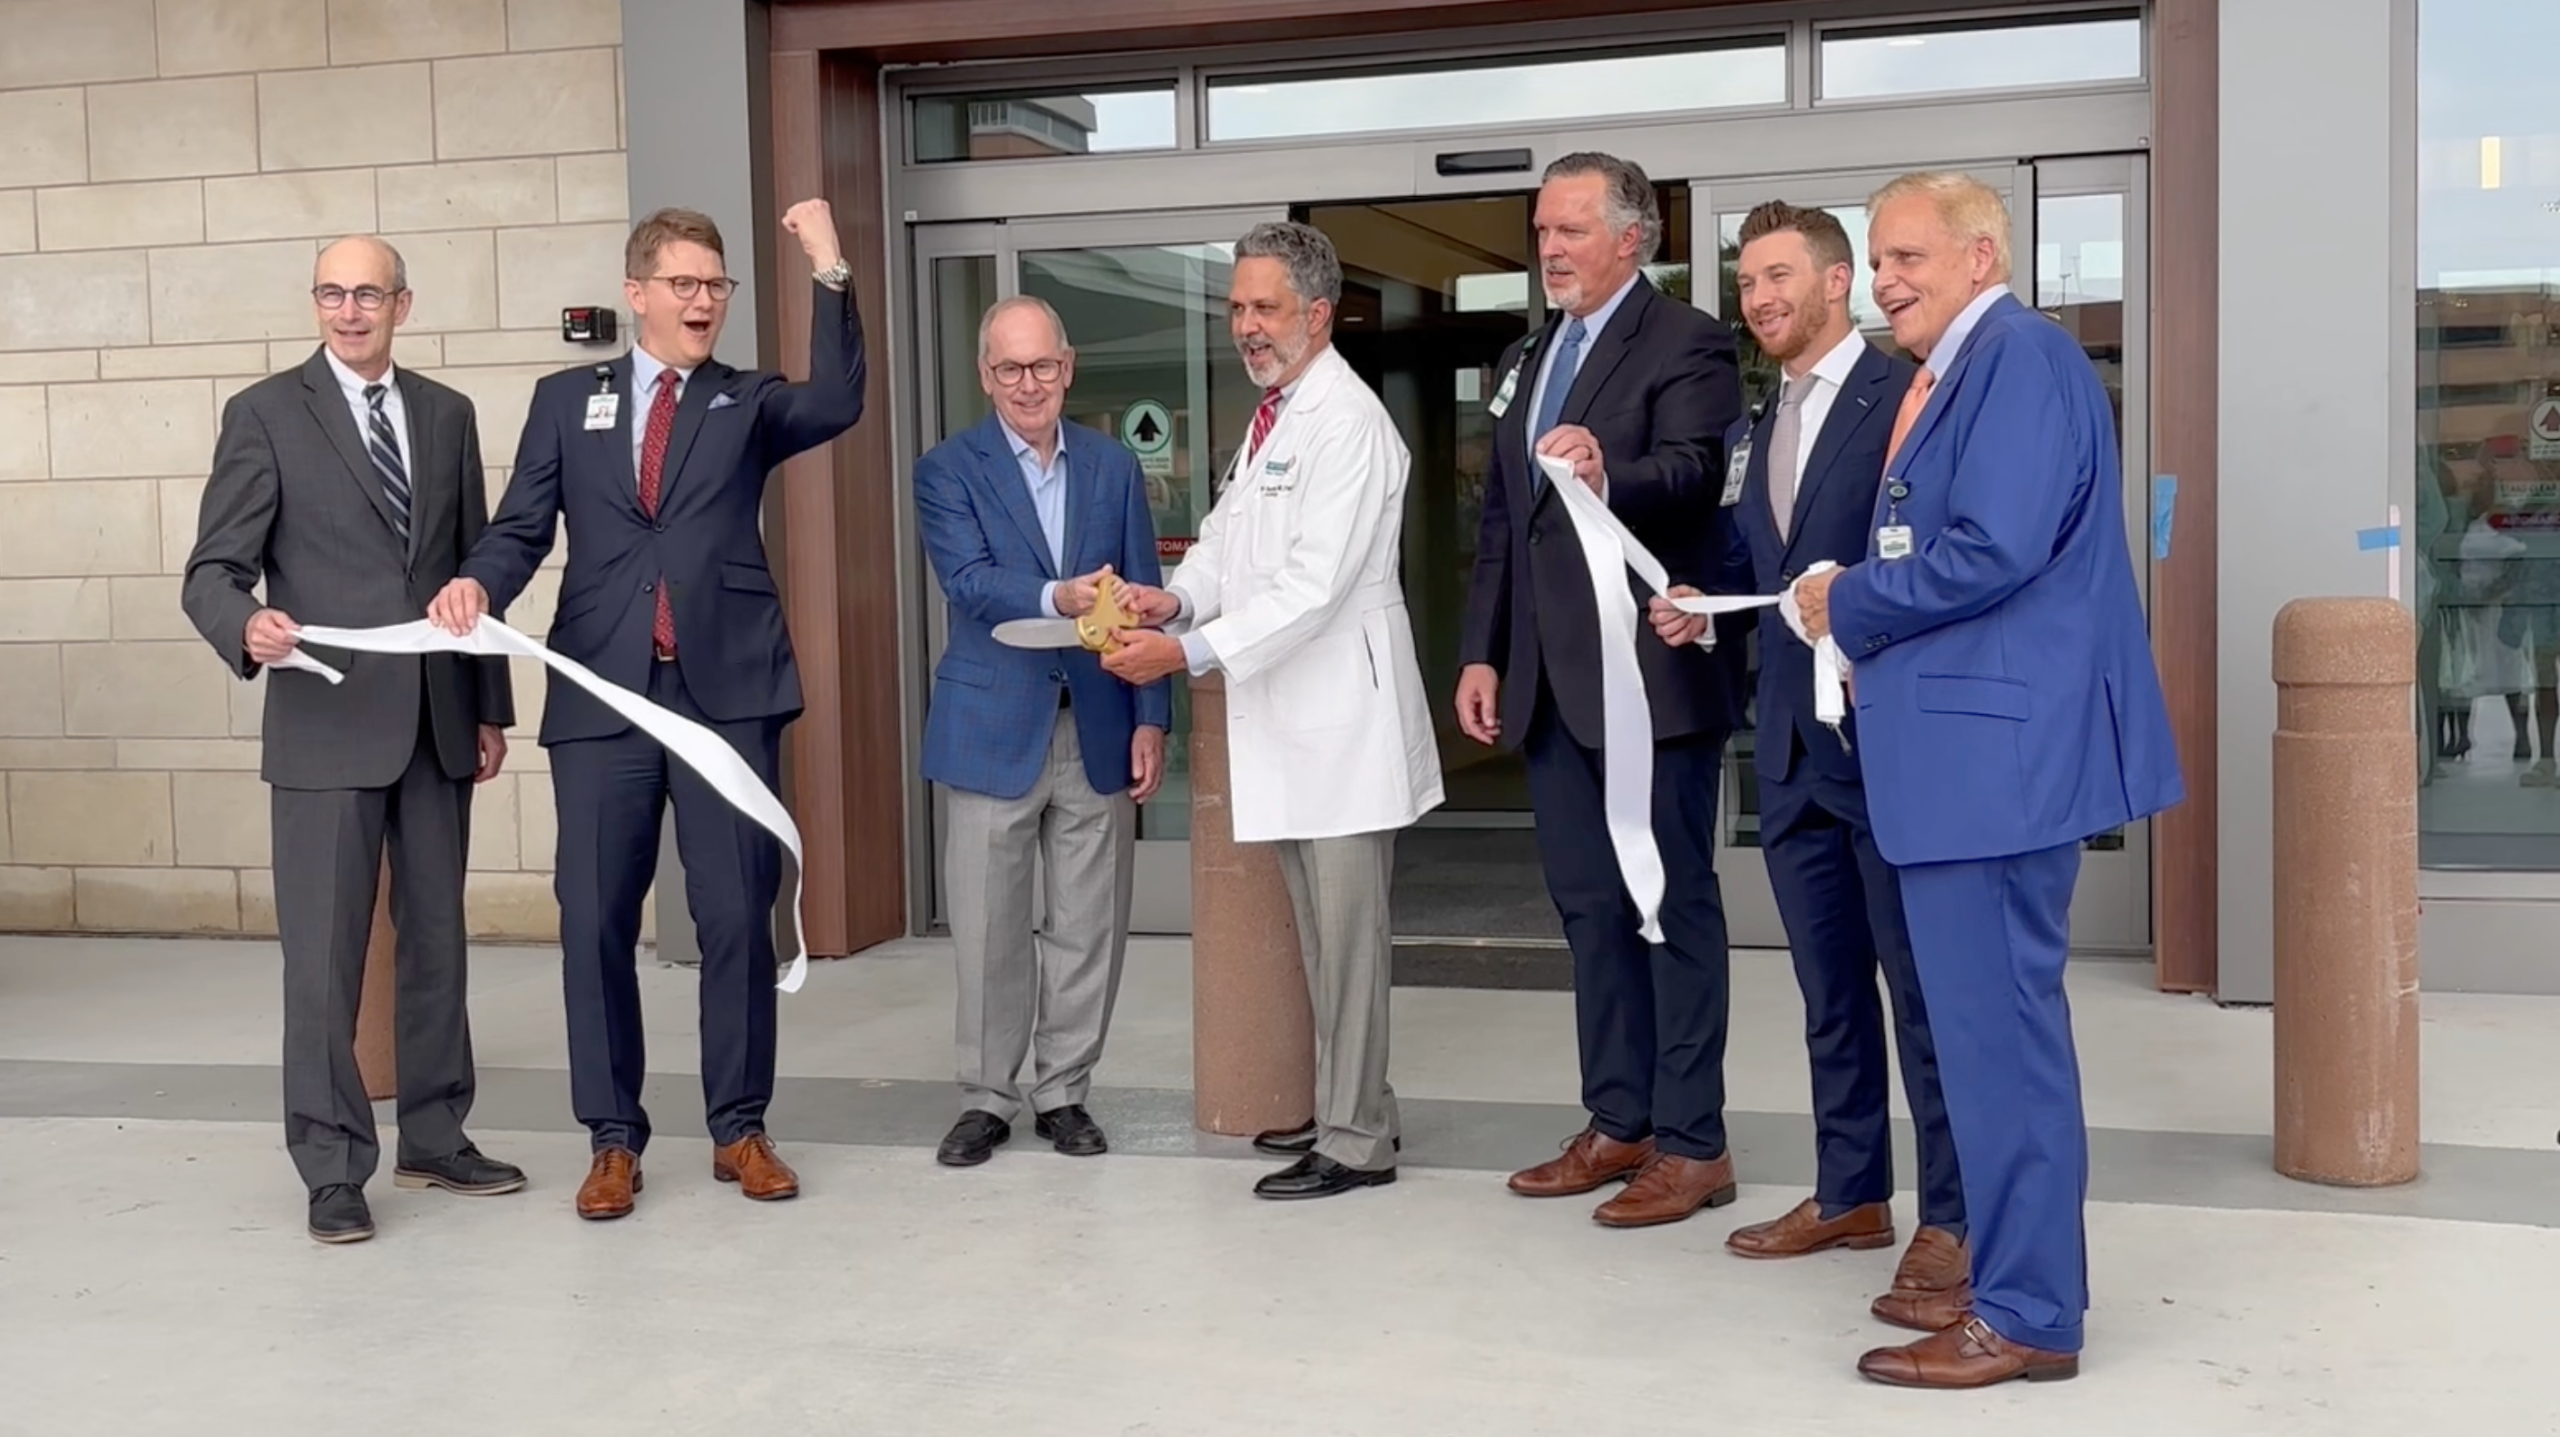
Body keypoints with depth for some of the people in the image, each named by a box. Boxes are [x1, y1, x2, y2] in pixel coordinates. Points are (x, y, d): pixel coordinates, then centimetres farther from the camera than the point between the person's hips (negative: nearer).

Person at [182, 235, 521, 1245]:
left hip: (438, 722, 4)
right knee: (324, 953, -2)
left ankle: (434, 1139, 24)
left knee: (437, 939, 12)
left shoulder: (447, 414, 11)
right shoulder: (265, 413, -2)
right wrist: (248, 625, -29)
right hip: (327, 724, -4)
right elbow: (212, 570, -6)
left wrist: (490, 707, 12)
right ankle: (333, 1168, 8)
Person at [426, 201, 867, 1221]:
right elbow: (523, 527, 6)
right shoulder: (566, 401, 13)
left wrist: (831, 273, -17)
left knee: (738, 916, 3)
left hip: (727, 693, 0)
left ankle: (738, 1128, 16)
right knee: (596, 921, 3)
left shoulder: (749, 404, 11)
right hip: (601, 695, 1)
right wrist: (476, 583, -15)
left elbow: (837, 404, -9)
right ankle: (613, 1137, 15)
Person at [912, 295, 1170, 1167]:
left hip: (1098, 730, 3)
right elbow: (968, 581, -16)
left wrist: (1151, 720, 1)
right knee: (988, 928, 4)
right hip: (994, 728, -2)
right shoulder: (948, 469, 0)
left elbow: (1141, 600, 7)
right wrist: (1055, 598, -35)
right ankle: (987, 1097, 17)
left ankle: (1064, 1092, 20)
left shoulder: (1113, 466, 9)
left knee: (1089, 925, 7)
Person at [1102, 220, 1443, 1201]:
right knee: (1317, 928, 17)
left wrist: (1189, 652, -26)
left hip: (1341, 712, -10)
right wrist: (1177, 596, -5)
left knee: (1346, 929, -3)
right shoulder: (1270, 417, 16)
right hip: (1286, 715, 10)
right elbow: (1229, 534, 16)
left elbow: (1313, 584, -23)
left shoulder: (1347, 422, -15)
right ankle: (1350, 1108, 29)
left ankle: (1354, 1142, 5)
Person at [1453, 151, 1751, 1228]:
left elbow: (1693, 472, -24)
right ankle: (1618, 1123, 22)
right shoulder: (1525, 361, 18)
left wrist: (1607, 476, -44)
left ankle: (1692, 1143, 6)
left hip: (1651, 673, -8)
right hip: (1553, 681, 8)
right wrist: (1482, 652, 13)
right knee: (1588, 906, 12)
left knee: (1673, 905, -2)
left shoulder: (1687, 345, -6)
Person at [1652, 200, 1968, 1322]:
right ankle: (1850, 1193, 28)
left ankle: (1952, 1222, 8)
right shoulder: (1759, 432, 17)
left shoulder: (1906, 397, -9)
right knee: (1830, 988, 16)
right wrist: (1701, 609, 4)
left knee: (1923, 986, -1)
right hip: (1792, 746, 8)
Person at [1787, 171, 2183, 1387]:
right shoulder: (1955, 373, 18)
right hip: (1968, 741, 11)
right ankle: (2013, 1275, 26)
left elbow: (1994, 550, -24)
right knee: (1991, 1022, 16)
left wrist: (1847, 605, -11)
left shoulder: (2021, 354, -13)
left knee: (1997, 1027, -5)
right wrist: (1866, 632, 6)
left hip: (1997, 745, -11)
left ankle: (2025, 1318, 5)